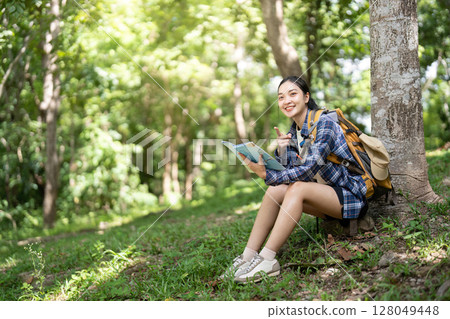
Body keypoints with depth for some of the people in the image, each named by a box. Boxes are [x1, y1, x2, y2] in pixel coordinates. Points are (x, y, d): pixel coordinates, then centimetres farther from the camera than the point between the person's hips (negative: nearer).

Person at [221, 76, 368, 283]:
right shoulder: (293, 132, 8)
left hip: (351, 196, -7)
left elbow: (310, 169, -25)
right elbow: (286, 174, 3)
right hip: (326, 195, 7)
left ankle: (267, 260, -30)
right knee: (275, 190, -14)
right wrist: (281, 152, -16)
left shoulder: (324, 124, -16)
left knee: (297, 188, -30)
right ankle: (248, 257, -15)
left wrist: (268, 176, -27)